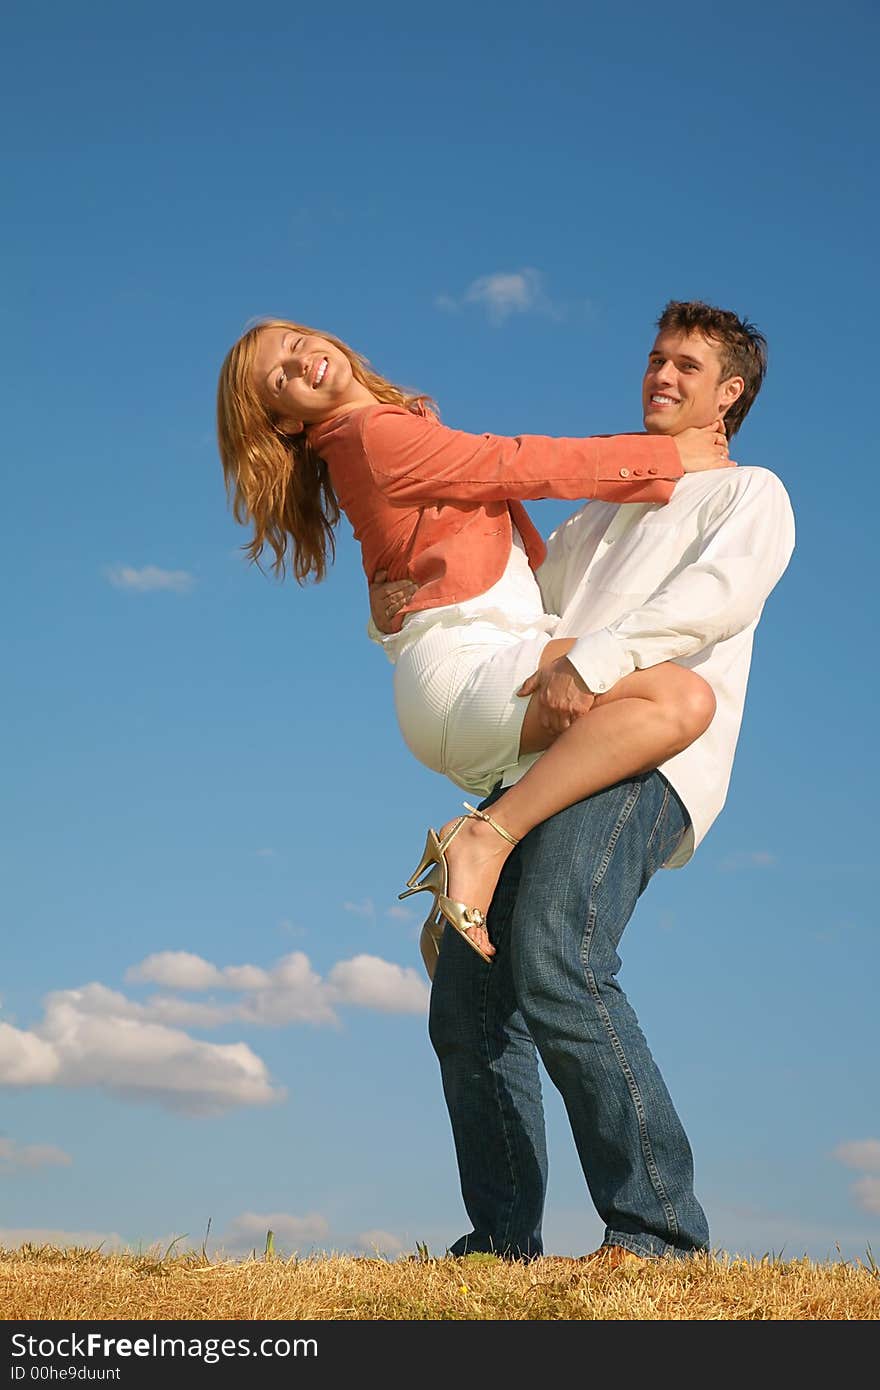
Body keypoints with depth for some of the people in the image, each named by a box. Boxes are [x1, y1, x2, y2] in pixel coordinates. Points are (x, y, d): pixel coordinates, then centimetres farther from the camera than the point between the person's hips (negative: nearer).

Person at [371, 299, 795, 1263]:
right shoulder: (599, 515, 35)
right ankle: (503, 1241, 2)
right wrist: (400, 608, 9)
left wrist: (595, 657, -24)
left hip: (644, 756, -7)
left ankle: (657, 1226, -23)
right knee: (468, 999, -4)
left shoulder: (749, 496, 14)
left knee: (556, 966, -28)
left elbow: (719, 594, -8)